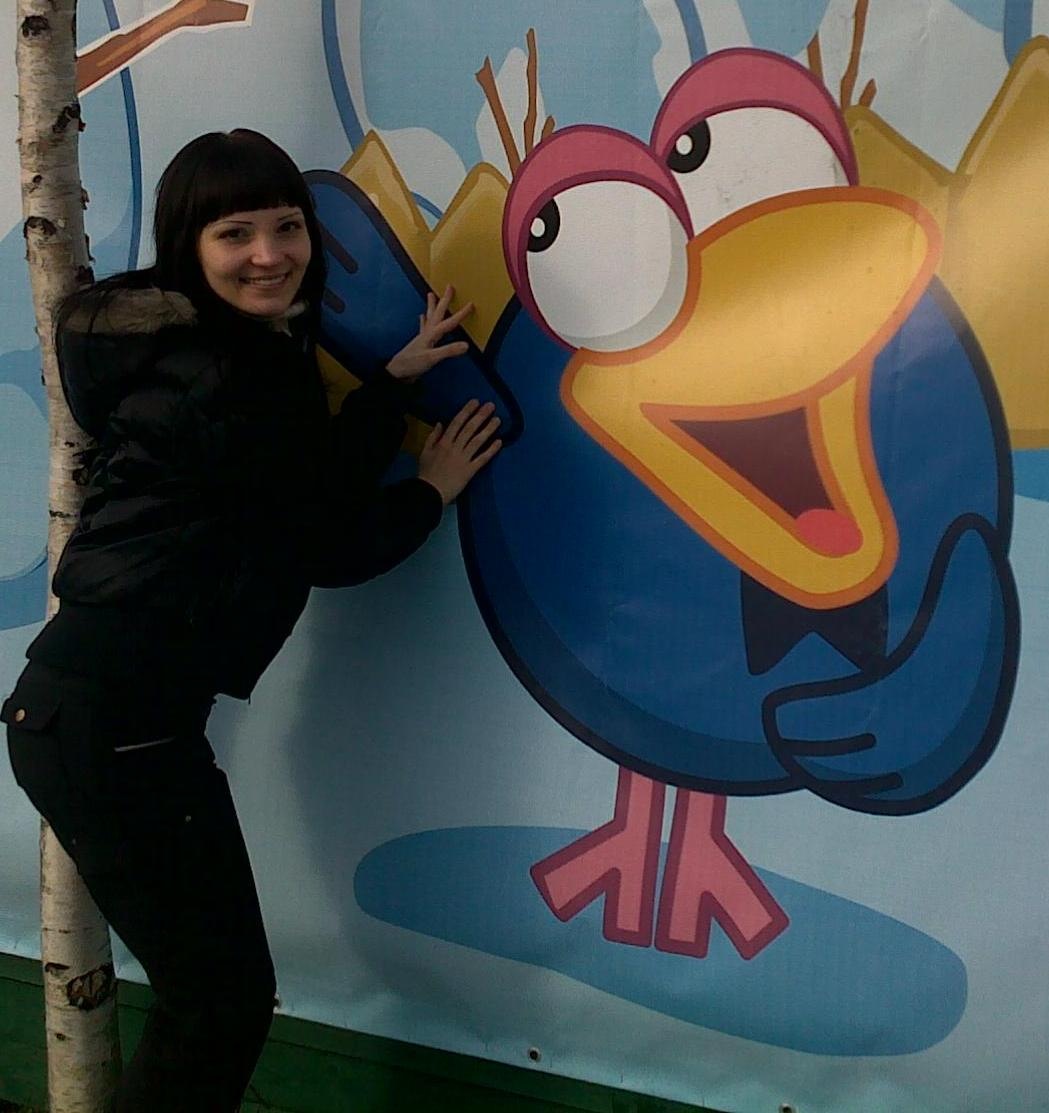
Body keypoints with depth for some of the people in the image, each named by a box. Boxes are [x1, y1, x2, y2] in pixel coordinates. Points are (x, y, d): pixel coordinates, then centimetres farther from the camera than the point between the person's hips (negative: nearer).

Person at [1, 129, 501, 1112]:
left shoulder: (224, 353, 14)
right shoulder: (227, 381, -16)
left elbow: (319, 487, 11)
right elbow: (332, 546, -10)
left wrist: (395, 377, 8)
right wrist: (434, 488, 5)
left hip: (83, 709, 10)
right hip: (117, 724, -10)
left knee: (205, 992, 20)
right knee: (225, 998, 1)